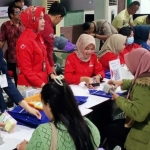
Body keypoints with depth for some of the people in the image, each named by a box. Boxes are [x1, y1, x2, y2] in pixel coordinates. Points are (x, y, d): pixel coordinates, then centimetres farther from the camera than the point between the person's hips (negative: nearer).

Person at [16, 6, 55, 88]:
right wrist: (41, 84, -21)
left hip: (42, 83, 8)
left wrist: (51, 74, 3)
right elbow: (26, 70, -18)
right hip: (29, 85, -8)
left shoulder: (38, 37, 9)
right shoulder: (25, 41, -17)